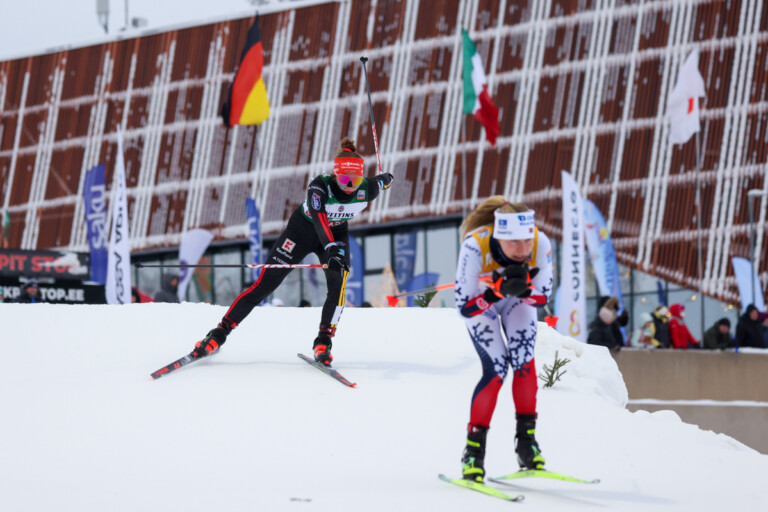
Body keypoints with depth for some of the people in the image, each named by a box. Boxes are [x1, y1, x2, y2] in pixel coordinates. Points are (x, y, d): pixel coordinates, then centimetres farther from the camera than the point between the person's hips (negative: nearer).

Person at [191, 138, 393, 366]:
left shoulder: (366, 190, -24)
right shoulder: (319, 186, -35)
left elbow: (382, 181, 1)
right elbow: (319, 218, -51)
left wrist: (386, 179, 26)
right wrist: (331, 249, -68)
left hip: (336, 234, 3)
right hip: (303, 229, -3)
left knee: (338, 284, -24)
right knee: (265, 284, -8)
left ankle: (323, 343, -12)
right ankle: (218, 335, -2)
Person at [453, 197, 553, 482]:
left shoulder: (540, 244, -33)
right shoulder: (475, 247, -40)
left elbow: (542, 298, -21)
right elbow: (464, 307, -34)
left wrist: (523, 288, -42)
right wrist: (498, 290, -48)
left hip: (520, 297, 3)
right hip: (479, 298, -2)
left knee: (523, 361, -16)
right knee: (496, 369, -16)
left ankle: (526, 440, -1)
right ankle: (474, 451, -6)